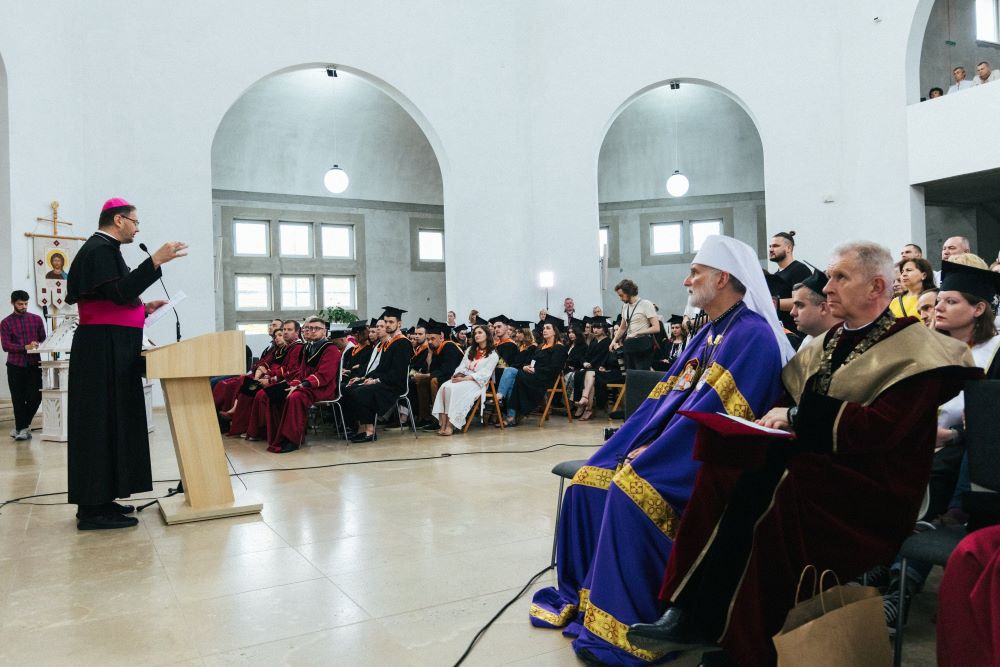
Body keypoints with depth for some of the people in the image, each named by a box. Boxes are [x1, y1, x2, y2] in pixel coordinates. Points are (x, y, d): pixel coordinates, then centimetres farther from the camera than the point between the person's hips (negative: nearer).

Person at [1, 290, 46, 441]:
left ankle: (21, 427, 16)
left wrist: (38, 345, -10)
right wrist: (26, 347, -22)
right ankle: (22, 428, 16)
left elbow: (43, 338, 11)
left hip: (34, 363, 1)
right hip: (15, 365, -1)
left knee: (35, 397, -2)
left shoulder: (36, 319, 8)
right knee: (18, 399, 4)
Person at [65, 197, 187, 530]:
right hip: (104, 351, -10)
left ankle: (97, 500, 17)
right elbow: (119, 292, -24)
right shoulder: (99, 249, -11)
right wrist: (156, 260, -27)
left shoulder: (104, 249, 20)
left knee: (110, 420, 11)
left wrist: (143, 308, 23)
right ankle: (94, 509, -5)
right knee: (104, 420, -9)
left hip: (110, 351, 10)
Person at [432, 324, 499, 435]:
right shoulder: (470, 350, 23)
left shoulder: (493, 355, 3)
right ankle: (443, 424, -35)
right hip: (462, 379, 5)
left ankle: (450, 425, -34)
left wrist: (464, 379, -17)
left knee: (454, 389, -34)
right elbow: (462, 366, 17)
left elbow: (484, 375, -8)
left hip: (476, 383, -5)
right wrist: (458, 375, -6)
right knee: (444, 387, -27)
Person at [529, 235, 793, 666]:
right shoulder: (707, 333, 17)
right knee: (589, 482, -5)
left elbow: (716, 410, -22)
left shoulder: (753, 334, -13)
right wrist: (639, 445, -1)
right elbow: (663, 396, 13)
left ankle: (623, 629, -19)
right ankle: (581, 594, 8)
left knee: (631, 489, -30)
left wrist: (653, 452, -20)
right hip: (669, 448, 9)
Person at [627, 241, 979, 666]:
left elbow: (881, 429, -19)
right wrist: (781, 418, -6)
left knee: (753, 489, -33)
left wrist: (799, 414, -16)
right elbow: (790, 399, 16)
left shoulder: (913, 350, -6)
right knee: (723, 464, -21)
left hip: (872, 488, -7)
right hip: (813, 464, 7)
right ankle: (688, 615, -22)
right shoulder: (829, 344, 17)